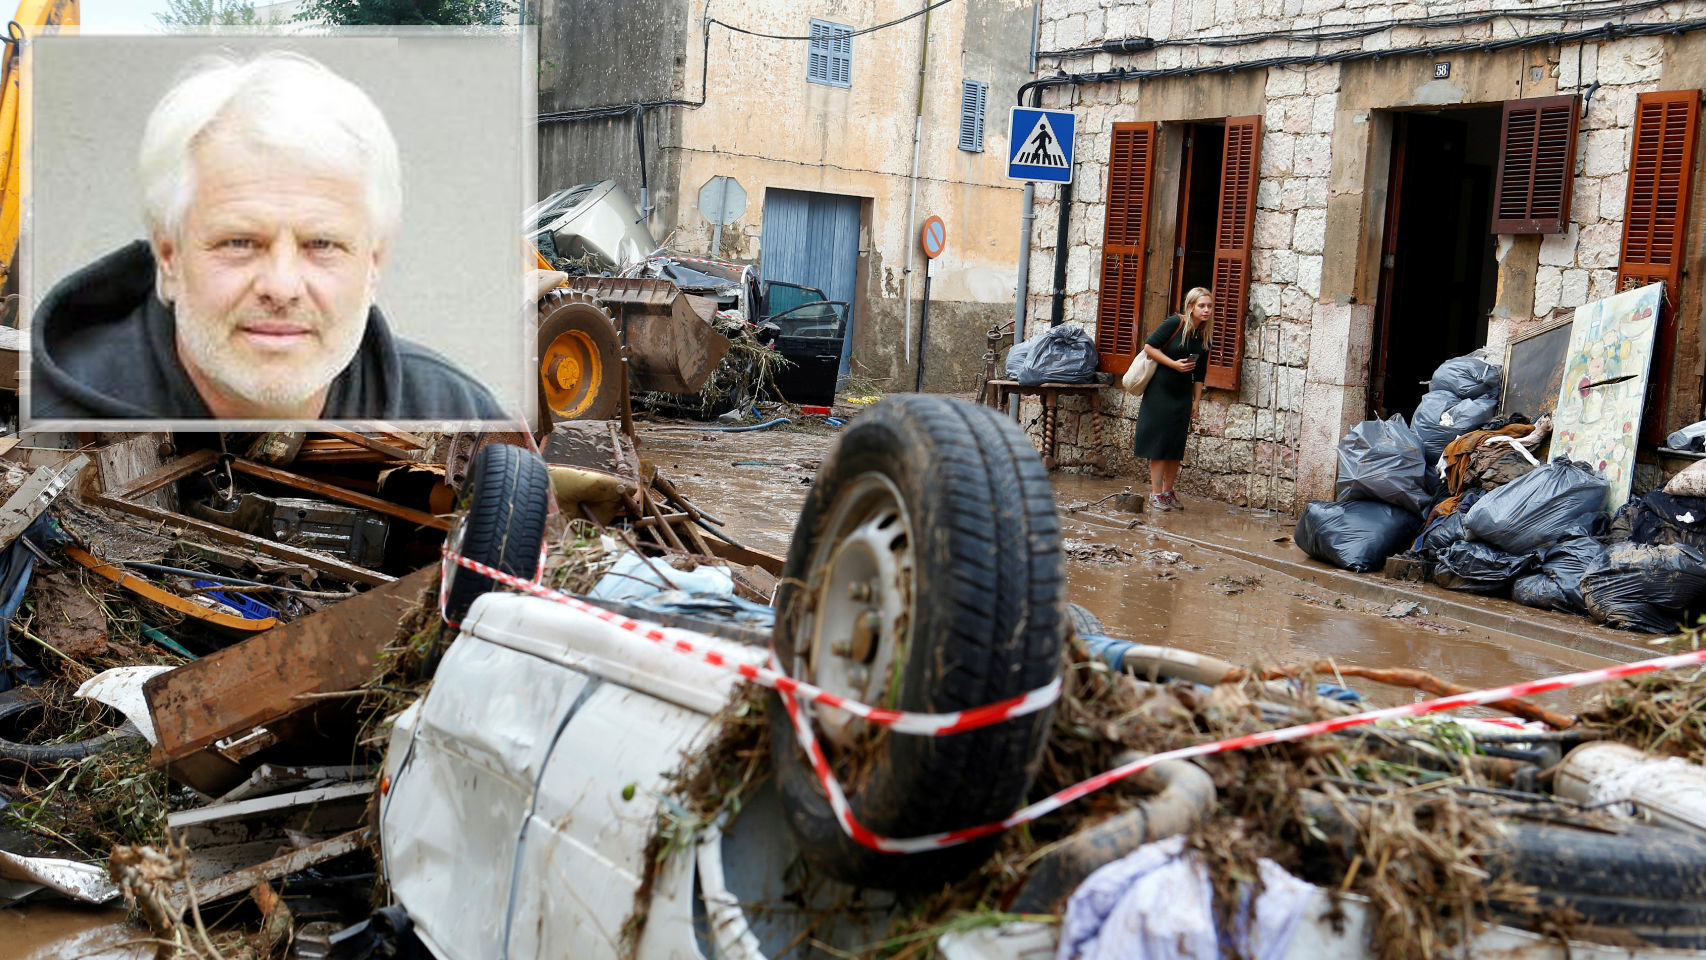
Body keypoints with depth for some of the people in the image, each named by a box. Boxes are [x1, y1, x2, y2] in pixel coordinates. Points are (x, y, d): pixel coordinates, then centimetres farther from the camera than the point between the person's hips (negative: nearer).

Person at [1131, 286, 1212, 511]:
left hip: (1183, 394, 6)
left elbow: (1199, 373, 12)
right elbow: (1149, 346, -12)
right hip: (1160, 389, -6)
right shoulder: (1175, 323, -12)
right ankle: (1155, 494, 0)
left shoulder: (1206, 336, 5)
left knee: (1176, 444, 6)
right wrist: (1173, 364, -18)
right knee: (1159, 441, -5)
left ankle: (1168, 492, 16)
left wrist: (1196, 401, 11)